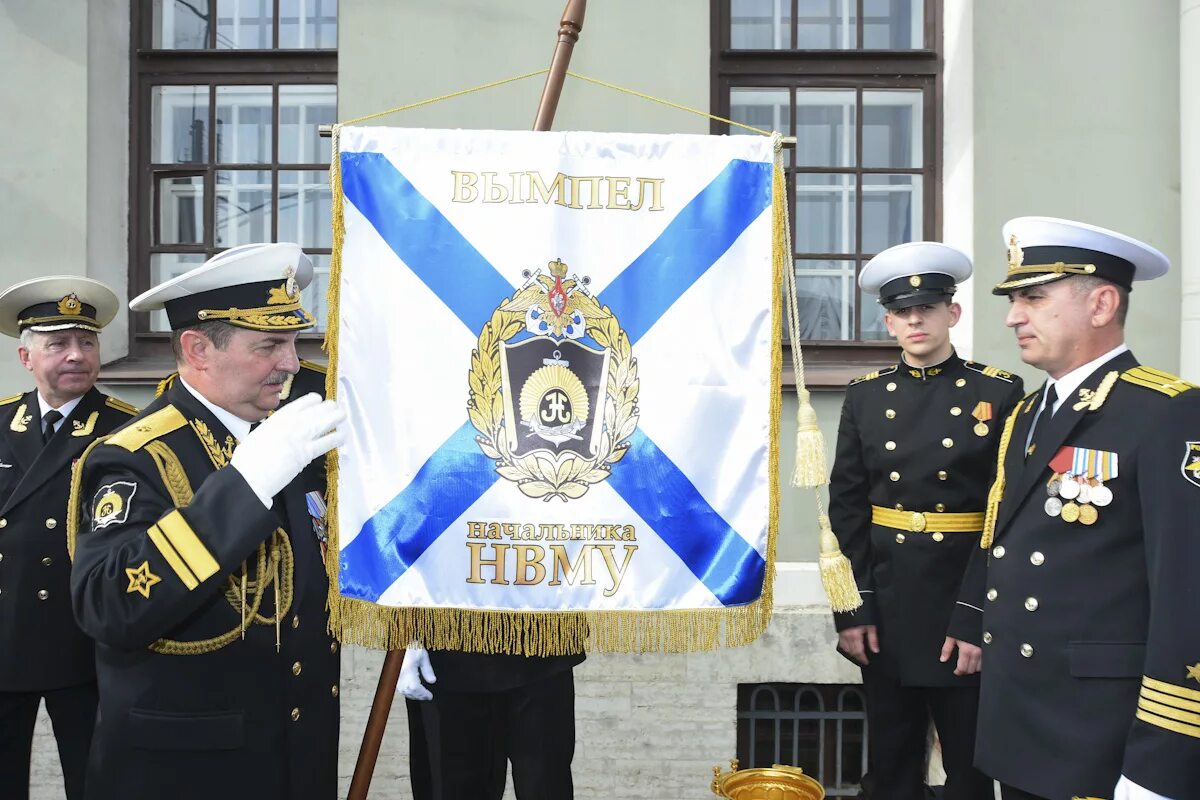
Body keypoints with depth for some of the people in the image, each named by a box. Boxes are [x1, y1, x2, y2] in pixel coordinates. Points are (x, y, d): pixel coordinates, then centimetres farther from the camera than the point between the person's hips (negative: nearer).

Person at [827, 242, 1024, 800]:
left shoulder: (999, 394, -4)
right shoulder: (865, 397, 4)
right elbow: (846, 508, 2)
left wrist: (977, 618, -13)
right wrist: (852, 609, -4)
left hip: (965, 604, -2)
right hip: (885, 603, 3)